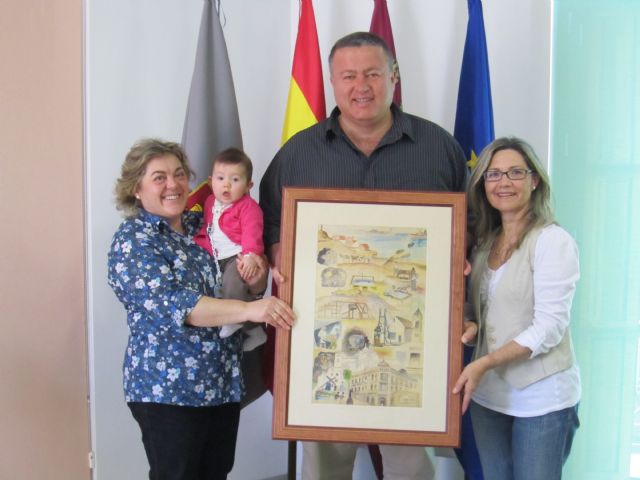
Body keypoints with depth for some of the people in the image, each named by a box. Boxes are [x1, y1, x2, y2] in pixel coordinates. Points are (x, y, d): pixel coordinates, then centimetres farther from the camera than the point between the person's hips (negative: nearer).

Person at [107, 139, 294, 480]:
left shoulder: (202, 225, 9)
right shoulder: (132, 241, -10)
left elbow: (250, 285, 11)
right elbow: (173, 304, -24)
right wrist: (249, 310, -35)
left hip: (224, 383, 6)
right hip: (167, 389, -6)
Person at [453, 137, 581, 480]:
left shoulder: (553, 241, -11)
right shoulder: (484, 242, 9)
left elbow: (549, 328, -16)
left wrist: (485, 363, -22)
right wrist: (471, 329, -7)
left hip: (542, 397, -6)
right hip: (487, 393, 6)